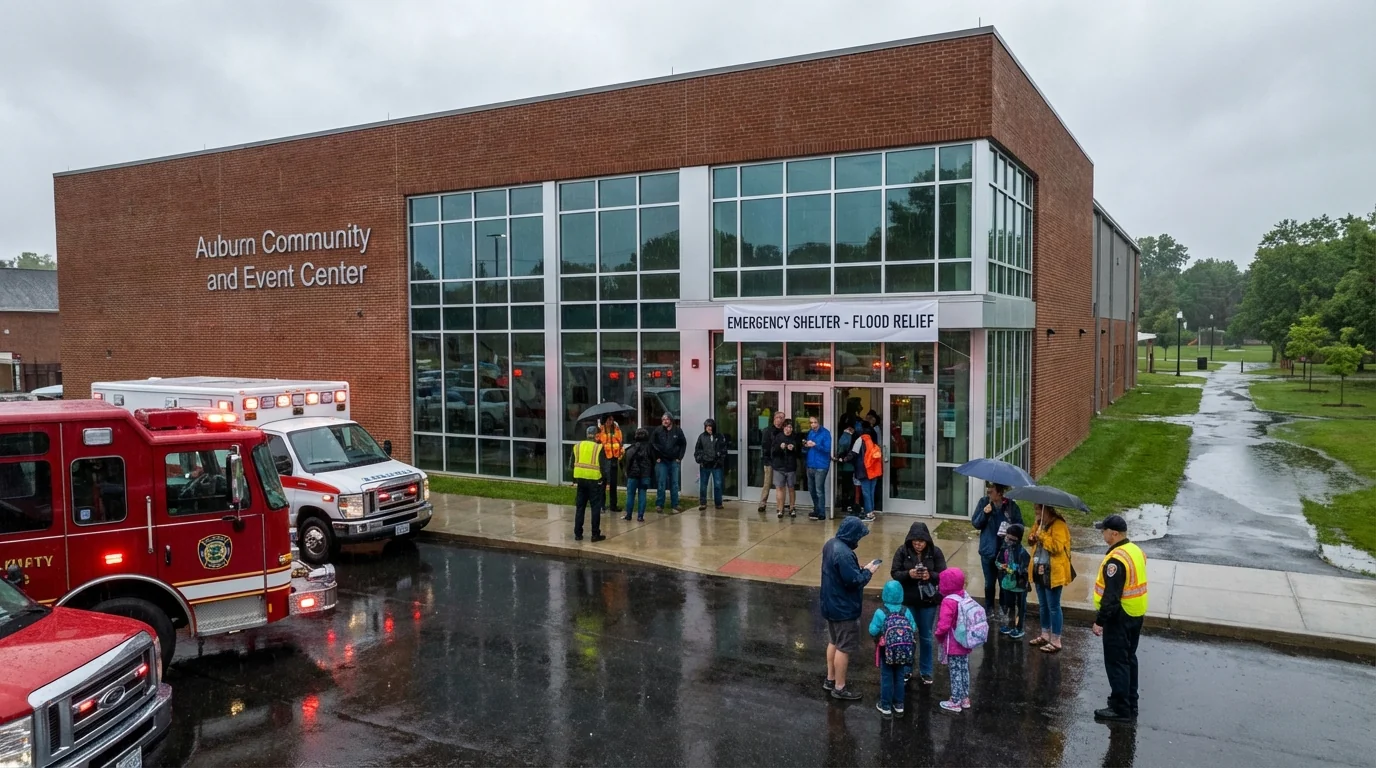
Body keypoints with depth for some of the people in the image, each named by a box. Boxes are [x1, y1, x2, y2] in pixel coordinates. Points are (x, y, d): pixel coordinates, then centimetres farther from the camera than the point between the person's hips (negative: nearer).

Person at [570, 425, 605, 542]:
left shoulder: (577, 446, 7)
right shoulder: (598, 448, -7)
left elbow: (573, 464, 9)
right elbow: (602, 466, -10)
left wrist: (575, 480, 14)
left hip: (581, 480, 4)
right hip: (594, 480, -4)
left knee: (580, 507, 12)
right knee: (596, 507, 3)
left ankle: (578, 534, 14)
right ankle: (595, 534, 5)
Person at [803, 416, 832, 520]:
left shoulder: (825, 433, -10)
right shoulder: (810, 432, 12)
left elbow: (827, 449, -16)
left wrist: (815, 445, -26)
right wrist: (806, 445, -3)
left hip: (821, 466, -7)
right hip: (810, 465, 7)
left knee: (819, 490, -5)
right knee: (811, 489, 15)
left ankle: (821, 514, 2)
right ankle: (816, 510, 29)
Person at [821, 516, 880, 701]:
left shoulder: (830, 545, 3)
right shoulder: (844, 553, -29)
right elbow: (853, 581, -26)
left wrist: (860, 569, 4)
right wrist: (867, 571, -11)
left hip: (831, 604, 10)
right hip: (844, 608, -10)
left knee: (833, 642, 22)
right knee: (844, 648, 3)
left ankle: (830, 679, 35)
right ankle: (839, 688, 14)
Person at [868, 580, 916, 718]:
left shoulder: (880, 612, -17)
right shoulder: (906, 611, -7)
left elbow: (873, 631, -15)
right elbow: (913, 629, -3)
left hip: (886, 650, -3)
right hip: (903, 651, 3)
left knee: (886, 677, 9)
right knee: (899, 676, 17)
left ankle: (886, 706, 16)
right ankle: (899, 705, 26)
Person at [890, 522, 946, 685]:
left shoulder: (935, 552, -8)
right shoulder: (902, 551, -9)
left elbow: (943, 575, -8)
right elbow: (894, 573, -8)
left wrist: (930, 576, -28)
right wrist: (908, 574, -27)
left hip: (928, 601, 0)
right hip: (907, 600, 0)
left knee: (926, 637, 12)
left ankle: (926, 672, 27)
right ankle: (906, 670, 26)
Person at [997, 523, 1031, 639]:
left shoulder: (1022, 552, -21)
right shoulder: (1004, 549, -2)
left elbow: (1024, 569, -23)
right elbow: (998, 561, 11)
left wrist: (1012, 569, -24)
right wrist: (1001, 566, -9)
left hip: (1019, 584, -6)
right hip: (1008, 582, 7)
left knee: (1019, 607, 10)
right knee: (1008, 605, 21)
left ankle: (1019, 629, 23)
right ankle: (1009, 625, 37)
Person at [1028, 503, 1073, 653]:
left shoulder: (1058, 525, -16)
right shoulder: (1040, 524, 11)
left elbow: (1057, 547, -25)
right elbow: (1037, 543, 23)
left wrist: (1042, 536, -22)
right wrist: (1032, 539, 1)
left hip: (1053, 572, -9)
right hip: (1040, 570, 9)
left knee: (1053, 607, -2)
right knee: (1043, 605, 18)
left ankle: (1056, 641, 5)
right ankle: (1045, 635, 29)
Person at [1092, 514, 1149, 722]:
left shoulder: (1116, 559, -25)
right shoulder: (1136, 551, 6)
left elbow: (1111, 596, -26)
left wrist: (1099, 620, -19)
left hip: (1119, 617, -10)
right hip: (1136, 615, 10)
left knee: (1116, 662, 0)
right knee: (1129, 658, 20)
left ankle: (1120, 708, 6)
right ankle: (1130, 703, 31)